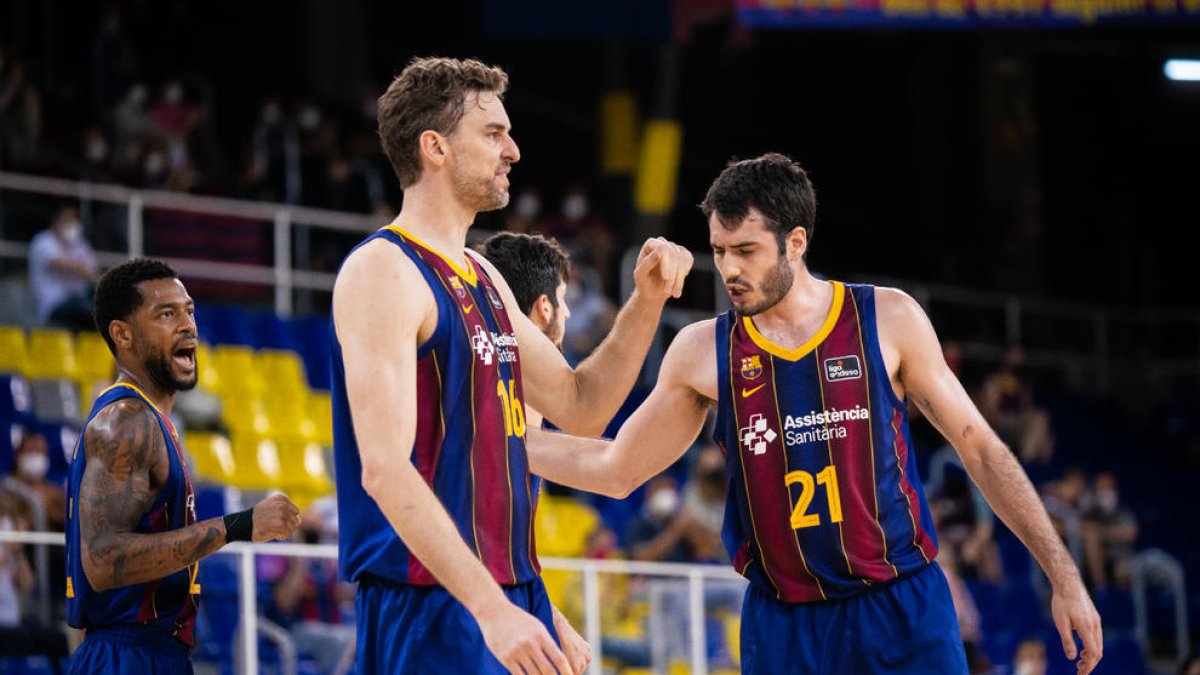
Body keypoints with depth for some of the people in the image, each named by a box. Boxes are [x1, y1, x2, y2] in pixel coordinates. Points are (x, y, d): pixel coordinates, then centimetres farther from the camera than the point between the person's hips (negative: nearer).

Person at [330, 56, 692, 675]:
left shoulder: (483, 277, 17)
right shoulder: (383, 272, -12)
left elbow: (578, 409, 24)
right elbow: (385, 470, -21)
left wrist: (646, 303, 9)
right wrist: (490, 608, -28)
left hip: (513, 598, 9)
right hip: (430, 611, -9)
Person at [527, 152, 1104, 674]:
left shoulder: (888, 320, -1)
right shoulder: (703, 352, 3)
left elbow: (979, 447, 4)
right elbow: (617, 469, 14)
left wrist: (1062, 575, 1)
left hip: (902, 610, -2)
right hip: (783, 628, 2)